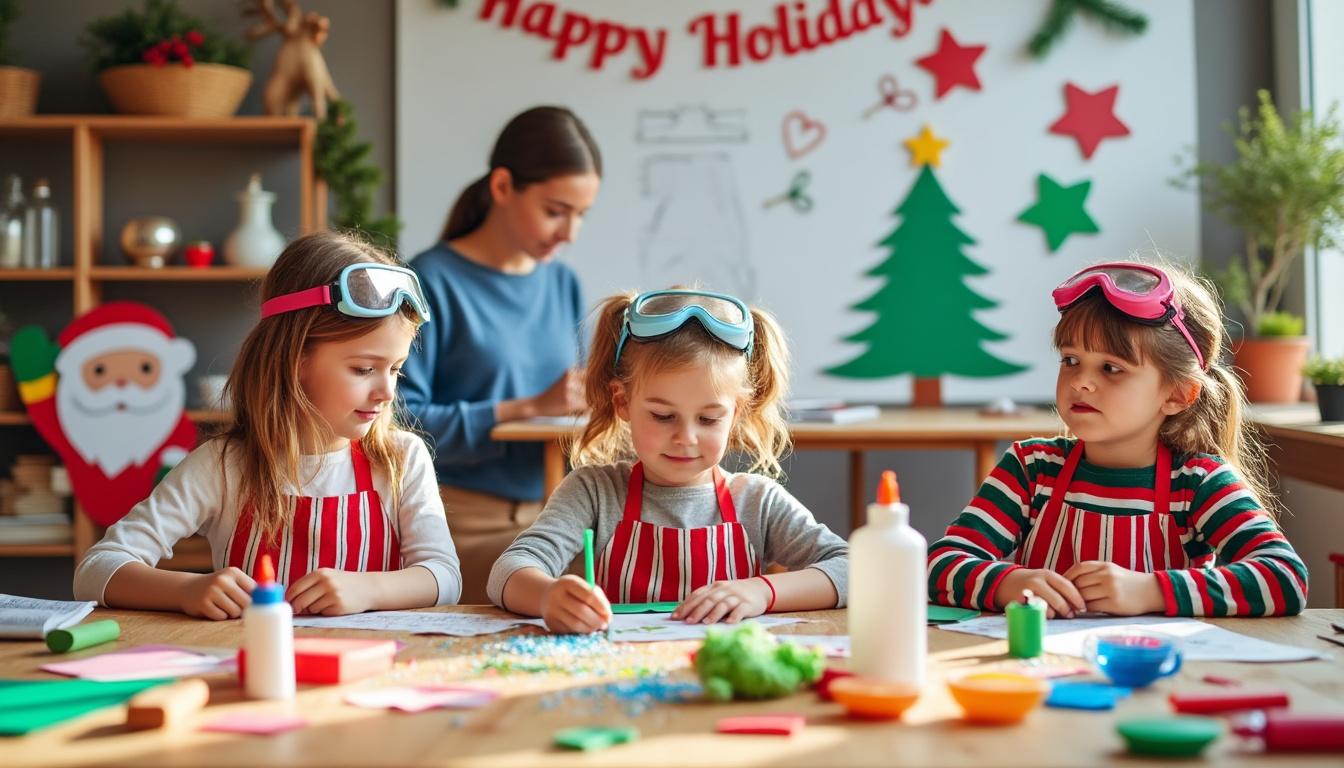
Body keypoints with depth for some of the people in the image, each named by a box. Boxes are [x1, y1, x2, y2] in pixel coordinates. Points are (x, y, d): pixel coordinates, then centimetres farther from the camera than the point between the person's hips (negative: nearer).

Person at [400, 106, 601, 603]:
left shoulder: (563, 284, 11)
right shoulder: (433, 282, -6)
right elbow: (401, 423, -14)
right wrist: (529, 409, -17)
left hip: (550, 518, 5)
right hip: (466, 523, -5)